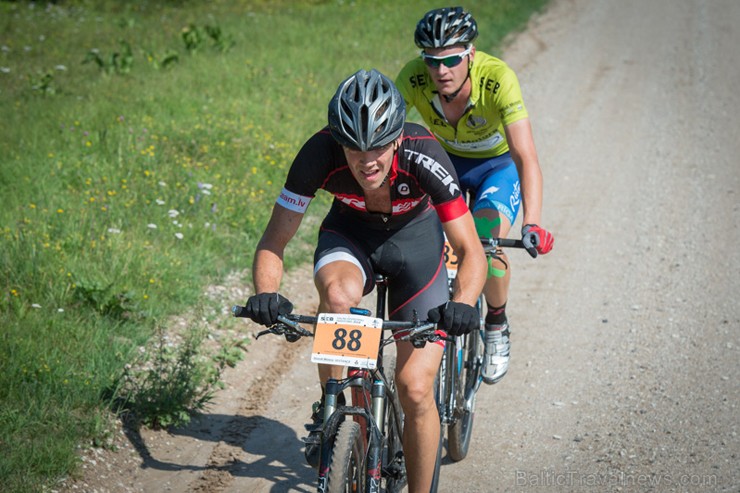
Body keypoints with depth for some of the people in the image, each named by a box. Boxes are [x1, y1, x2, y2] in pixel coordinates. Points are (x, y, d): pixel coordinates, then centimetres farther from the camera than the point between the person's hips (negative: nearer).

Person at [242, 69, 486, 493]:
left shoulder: (424, 155, -34)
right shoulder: (320, 153, -30)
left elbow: (471, 250, -30)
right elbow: (274, 242, -23)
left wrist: (463, 303, -50)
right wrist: (266, 294, -43)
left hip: (415, 235, -1)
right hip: (350, 233, 1)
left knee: (416, 389, -10)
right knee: (338, 296, -37)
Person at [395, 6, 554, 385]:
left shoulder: (497, 79, -35)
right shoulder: (413, 77, -28)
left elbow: (525, 157, -40)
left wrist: (533, 224, -53)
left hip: (497, 165, -2)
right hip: (445, 160, 3)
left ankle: (497, 325, 6)